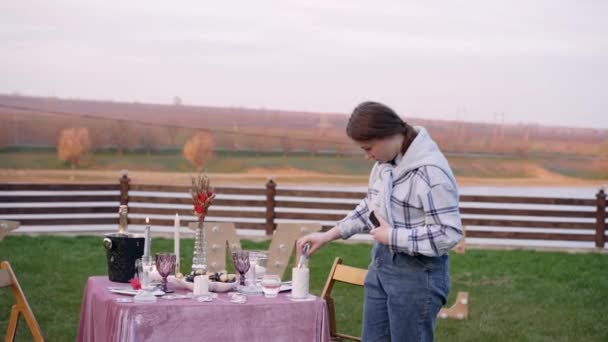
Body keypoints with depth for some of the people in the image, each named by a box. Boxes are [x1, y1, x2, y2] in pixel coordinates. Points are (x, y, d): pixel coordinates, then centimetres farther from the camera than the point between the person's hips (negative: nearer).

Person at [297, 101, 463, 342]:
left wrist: (392, 236, -18)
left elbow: (449, 233, -23)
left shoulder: (431, 171, -22)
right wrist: (328, 236, 11)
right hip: (381, 264, 8)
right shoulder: (385, 162, 3)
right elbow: (370, 207, 18)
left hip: (417, 274, -8)